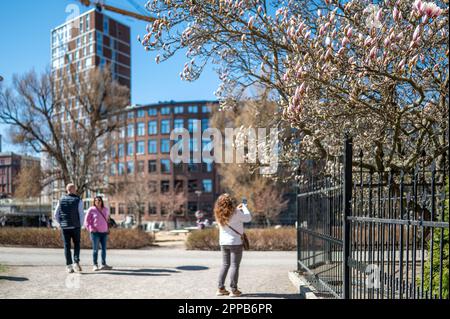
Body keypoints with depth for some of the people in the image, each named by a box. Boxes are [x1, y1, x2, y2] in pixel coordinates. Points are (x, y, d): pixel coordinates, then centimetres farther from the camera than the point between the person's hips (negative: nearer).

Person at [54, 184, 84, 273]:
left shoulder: (61, 200, 6)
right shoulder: (78, 200, -5)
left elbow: (56, 215, 7)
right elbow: (81, 215, -8)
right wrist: (80, 226, 3)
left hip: (64, 227, 2)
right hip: (75, 226, -2)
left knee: (67, 246, 7)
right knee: (76, 245, 12)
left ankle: (69, 266, 5)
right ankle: (76, 262, -4)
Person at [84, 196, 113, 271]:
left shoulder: (105, 210, 10)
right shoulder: (91, 210, -3)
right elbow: (86, 221, 0)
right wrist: (90, 229, -8)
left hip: (104, 232, 4)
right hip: (95, 232, -4)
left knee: (104, 248, 6)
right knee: (95, 249, -2)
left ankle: (103, 264, 14)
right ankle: (95, 265, 5)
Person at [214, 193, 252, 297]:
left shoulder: (219, 214, 1)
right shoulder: (235, 212, -17)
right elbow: (248, 218, -7)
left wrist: (238, 209, 18)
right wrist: (244, 207, 6)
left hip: (223, 243, 6)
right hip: (235, 243, -6)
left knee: (225, 265, 14)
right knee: (234, 266, 1)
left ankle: (221, 288, 14)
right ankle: (234, 290, 3)